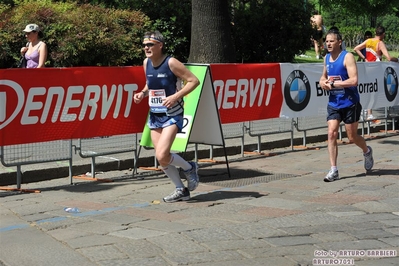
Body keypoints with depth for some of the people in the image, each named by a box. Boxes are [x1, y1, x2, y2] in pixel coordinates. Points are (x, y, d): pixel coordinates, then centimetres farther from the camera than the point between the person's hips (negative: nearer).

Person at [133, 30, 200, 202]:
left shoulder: (171, 63, -15)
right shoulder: (146, 63, 5)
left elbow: (194, 81, -14)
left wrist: (176, 96, -23)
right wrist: (142, 93, 1)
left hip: (171, 115, -7)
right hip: (154, 116, 7)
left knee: (162, 155, -19)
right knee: (161, 159, 6)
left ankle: (190, 168, 10)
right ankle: (181, 190, 23)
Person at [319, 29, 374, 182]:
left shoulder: (347, 57, -13)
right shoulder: (326, 58, 7)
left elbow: (354, 80, -23)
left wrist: (333, 84, -22)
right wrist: (323, 82, 1)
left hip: (350, 103, -5)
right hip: (333, 103, 5)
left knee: (352, 137, 7)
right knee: (332, 133, -9)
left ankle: (367, 151, 40)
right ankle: (334, 171, -8)